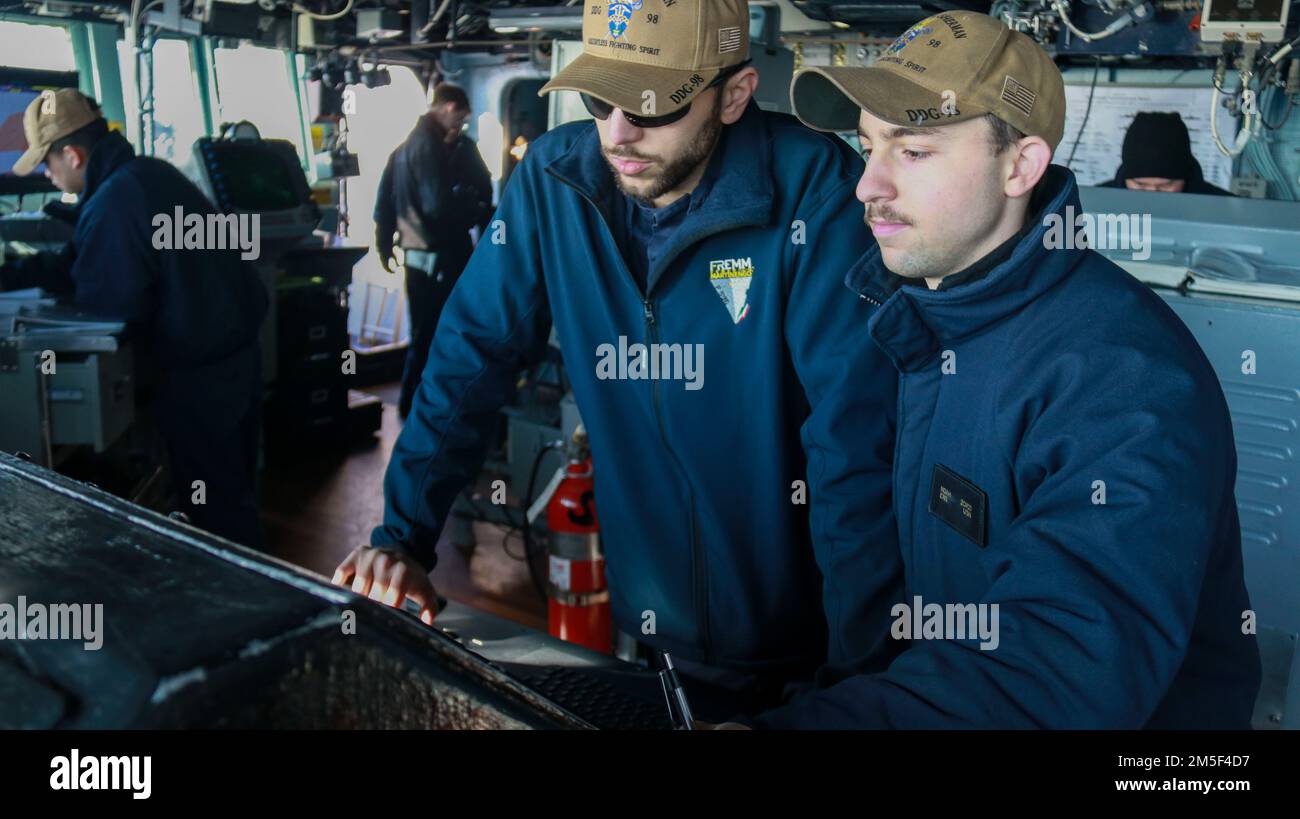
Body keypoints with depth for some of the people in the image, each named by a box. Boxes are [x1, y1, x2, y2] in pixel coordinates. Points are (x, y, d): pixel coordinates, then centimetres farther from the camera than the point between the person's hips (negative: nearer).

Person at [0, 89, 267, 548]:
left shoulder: (112, 203, -23)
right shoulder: (152, 173, 7)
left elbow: (108, 299, -16)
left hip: (195, 374, -10)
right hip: (238, 349, 10)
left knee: (212, 508, 7)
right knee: (234, 489, 23)